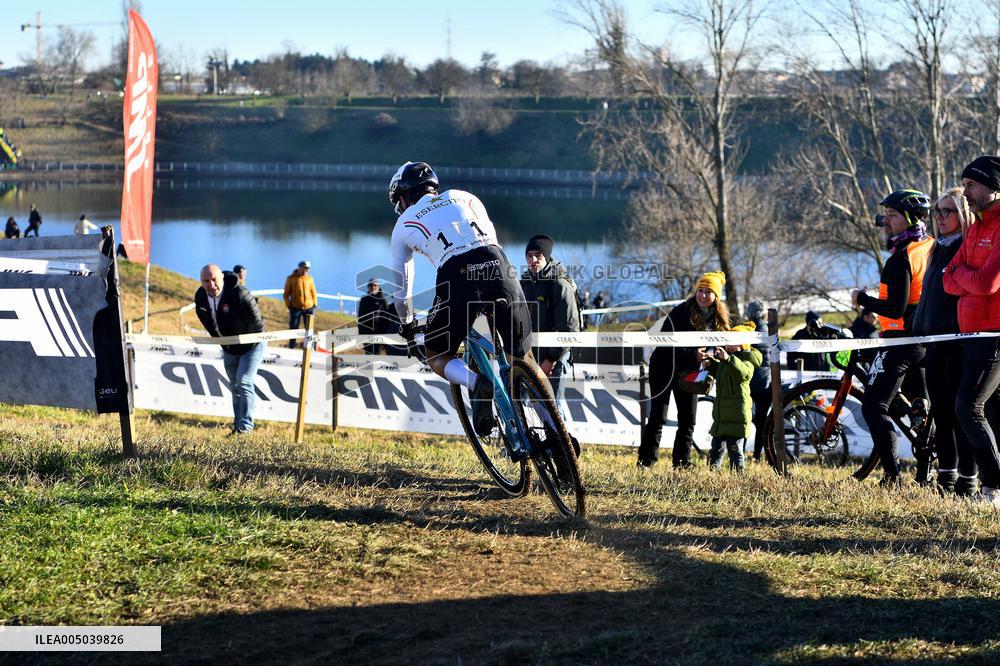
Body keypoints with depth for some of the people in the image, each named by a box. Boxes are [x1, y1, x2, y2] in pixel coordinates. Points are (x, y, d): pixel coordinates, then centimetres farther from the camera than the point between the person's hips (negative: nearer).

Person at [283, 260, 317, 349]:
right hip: (296, 308, -2)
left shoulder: (309, 278, 6)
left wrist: (315, 304, 4)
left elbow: (313, 292, 12)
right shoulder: (291, 278, -1)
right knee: (293, 327, 3)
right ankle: (291, 346, 13)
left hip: (309, 307, 2)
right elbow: (286, 294, 2)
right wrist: (288, 305, -6)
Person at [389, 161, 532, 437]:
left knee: (437, 357, 18)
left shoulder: (404, 225, 24)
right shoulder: (464, 197, 30)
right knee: (523, 357, 16)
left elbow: (401, 286, 30)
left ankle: (479, 383, -13)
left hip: (458, 279, -3)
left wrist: (406, 323, 47)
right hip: (498, 268, 3)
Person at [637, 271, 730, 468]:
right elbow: (666, 343, -22)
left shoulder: (719, 318, -1)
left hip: (688, 372, 5)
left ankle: (682, 461, 13)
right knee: (657, 416, -7)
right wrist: (692, 355, -31)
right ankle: (646, 460, -1)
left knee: (688, 418, 3)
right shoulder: (681, 312, -18)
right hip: (664, 368, -5)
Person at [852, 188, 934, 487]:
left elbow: (896, 309, -22)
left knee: (874, 406, -6)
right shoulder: (931, 247, 5)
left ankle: (892, 475, -15)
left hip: (901, 338, -9)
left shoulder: (901, 258, -19)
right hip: (926, 337, 9)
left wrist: (862, 299, -8)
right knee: (920, 405, 23)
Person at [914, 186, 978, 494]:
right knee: (940, 411, 10)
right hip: (934, 341, 8)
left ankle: (968, 480, -2)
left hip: (959, 341, -8)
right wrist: (919, 334, 22)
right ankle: (946, 478, 18)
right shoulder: (939, 250, 19)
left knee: (960, 411, -7)